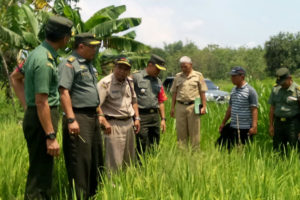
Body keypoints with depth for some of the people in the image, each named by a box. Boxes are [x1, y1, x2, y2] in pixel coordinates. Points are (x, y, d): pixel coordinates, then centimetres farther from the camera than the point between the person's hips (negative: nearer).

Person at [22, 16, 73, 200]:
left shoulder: (38, 53, 10)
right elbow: (41, 102, -23)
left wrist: (25, 102, 22)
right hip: (42, 119, -10)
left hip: (33, 115, 10)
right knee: (40, 172, -4)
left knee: (43, 168, 18)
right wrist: (51, 136, -22)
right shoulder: (45, 61, -20)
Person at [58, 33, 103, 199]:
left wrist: (99, 113, 22)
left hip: (92, 117, 10)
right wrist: (71, 120, -26)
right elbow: (64, 92, -20)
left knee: (96, 159, 15)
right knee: (80, 161, -7)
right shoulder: (69, 64, -10)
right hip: (79, 117, -10)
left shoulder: (89, 65, 19)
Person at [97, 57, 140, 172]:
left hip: (129, 123, 7)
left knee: (130, 160, 15)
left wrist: (137, 118, 15)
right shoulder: (105, 83, -13)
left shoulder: (129, 82, 11)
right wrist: (105, 122, -24)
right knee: (114, 163, -8)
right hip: (114, 124, -7)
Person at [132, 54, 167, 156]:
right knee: (142, 148, -7)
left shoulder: (158, 81, 17)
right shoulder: (136, 77, -5)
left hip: (155, 116, 7)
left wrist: (163, 119, 15)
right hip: (141, 116, -7)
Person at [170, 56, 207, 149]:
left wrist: (204, 106, -3)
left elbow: (202, 92, 4)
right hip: (180, 106, 3)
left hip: (193, 106, -2)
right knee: (181, 131, 5)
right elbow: (174, 93, 14)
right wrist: (172, 107, 9)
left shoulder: (198, 75, 6)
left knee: (194, 131, 0)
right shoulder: (178, 76, 13)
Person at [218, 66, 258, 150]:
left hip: (245, 128, -7)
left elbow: (254, 110, -14)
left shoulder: (250, 91, -9)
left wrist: (254, 126, -22)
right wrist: (223, 123, 19)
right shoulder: (233, 90, 13)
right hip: (232, 126, 7)